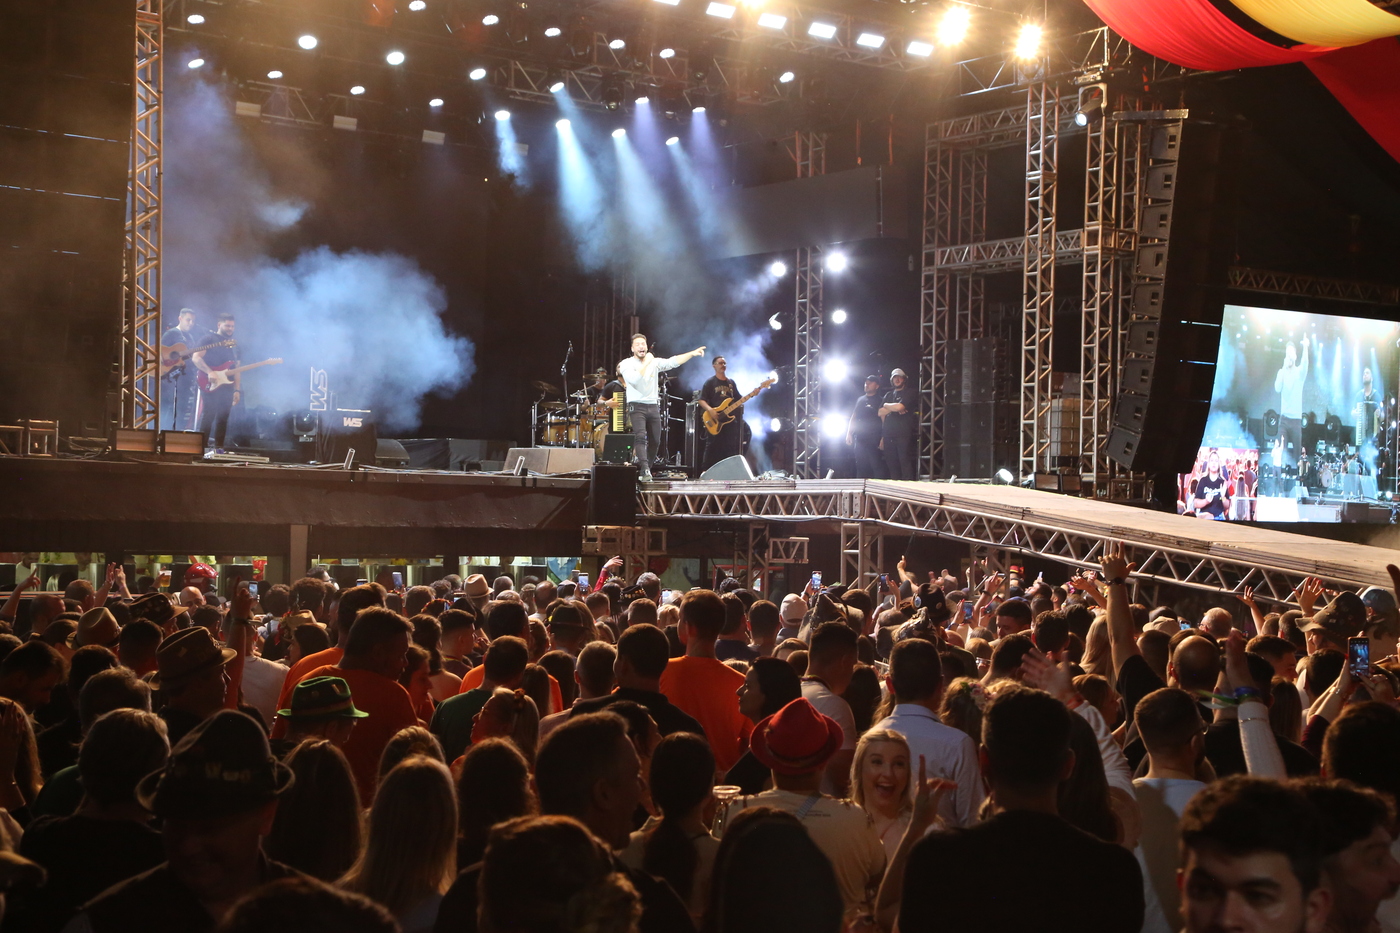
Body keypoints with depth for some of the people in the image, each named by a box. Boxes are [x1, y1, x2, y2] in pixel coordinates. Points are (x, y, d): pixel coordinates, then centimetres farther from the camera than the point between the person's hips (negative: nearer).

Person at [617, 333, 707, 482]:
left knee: (655, 441, 7)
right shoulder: (627, 363, -3)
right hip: (637, 407, -5)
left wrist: (693, 353, -9)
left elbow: (673, 362, 0)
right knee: (640, 437, -22)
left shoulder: (654, 362, 10)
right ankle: (645, 469, -33)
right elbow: (633, 379, -21)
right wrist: (646, 363, -19)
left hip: (653, 407, 5)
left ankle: (644, 471, 20)